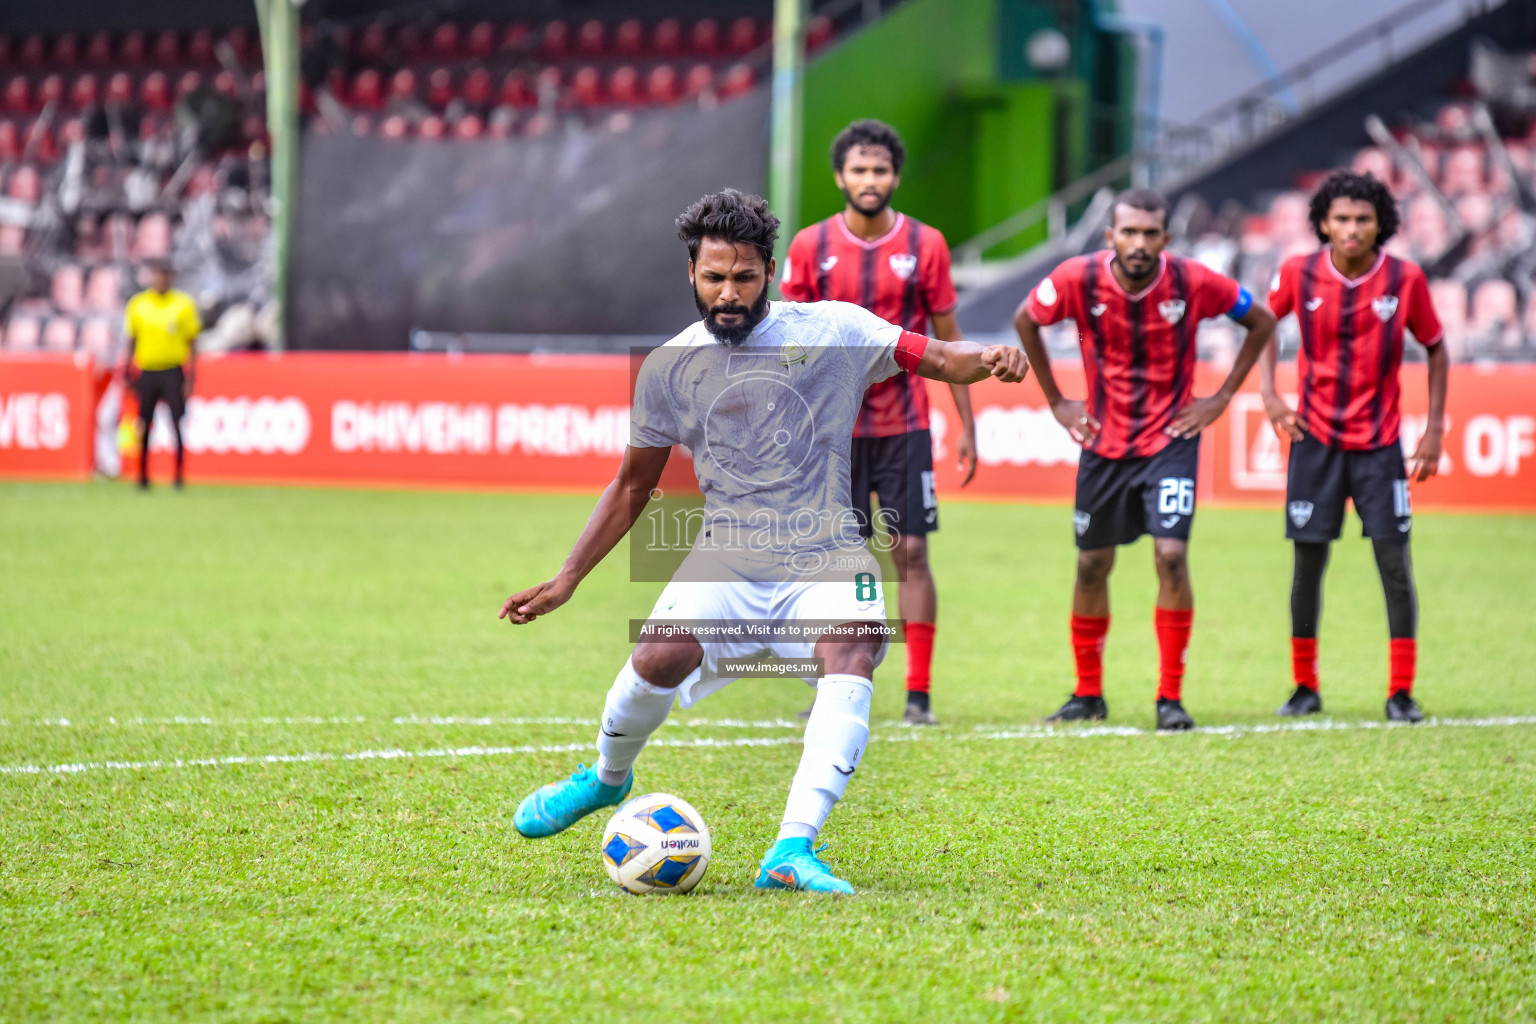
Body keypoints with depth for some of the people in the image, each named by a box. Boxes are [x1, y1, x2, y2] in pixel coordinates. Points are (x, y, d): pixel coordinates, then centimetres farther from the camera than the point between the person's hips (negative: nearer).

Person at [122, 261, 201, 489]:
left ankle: (180, 476, -1)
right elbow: (131, 342, 14)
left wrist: (191, 378, -3)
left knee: (178, 425, -8)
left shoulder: (184, 304, 2)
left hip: (173, 372, -2)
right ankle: (143, 476, 12)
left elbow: (192, 343, 4)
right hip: (146, 373, 2)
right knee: (144, 426, 2)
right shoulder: (137, 305, 7)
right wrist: (128, 374, 10)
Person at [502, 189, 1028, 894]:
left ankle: (792, 849, -37)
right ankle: (607, 778, 9)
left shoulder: (832, 330, 2)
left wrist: (985, 359, -28)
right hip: (726, 561, 1)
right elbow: (632, 486, 16)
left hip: (826, 561, -1)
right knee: (658, 657, -25)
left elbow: (934, 358, -4)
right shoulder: (668, 368, 7)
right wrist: (565, 581, 11)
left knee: (852, 652, -32)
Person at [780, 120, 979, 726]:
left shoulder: (924, 244, 0)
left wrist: (967, 425, 2)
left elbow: (947, 339, 5)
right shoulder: (810, 247, 1)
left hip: (904, 424, -1)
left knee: (911, 553, -4)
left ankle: (919, 693, 0)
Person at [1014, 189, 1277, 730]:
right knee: (1092, 564, 9)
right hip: (1104, 442, 2)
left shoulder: (1193, 282, -16)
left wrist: (1221, 398, -3)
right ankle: (1088, 694, 25)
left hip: (1171, 439, -2)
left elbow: (1261, 322, 1)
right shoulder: (1078, 279, -14)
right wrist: (1056, 401, 4)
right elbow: (1026, 321, 6)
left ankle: (1171, 697, -6)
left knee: (1171, 555, -16)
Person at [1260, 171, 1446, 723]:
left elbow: (1436, 349, 5)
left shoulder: (1405, 279, -8)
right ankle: (1305, 687, 16)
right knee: (1308, 564, 2)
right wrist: (1269, 393, 0)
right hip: (1315, 438, 1)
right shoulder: (1299, 273, -6)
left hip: (1380, 442, -1)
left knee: (1396, 564, -5)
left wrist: (1434, 429, 0)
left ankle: (1401, 693, 3)